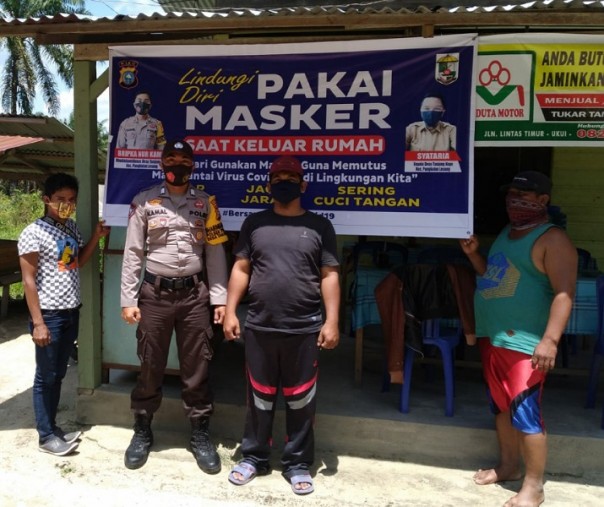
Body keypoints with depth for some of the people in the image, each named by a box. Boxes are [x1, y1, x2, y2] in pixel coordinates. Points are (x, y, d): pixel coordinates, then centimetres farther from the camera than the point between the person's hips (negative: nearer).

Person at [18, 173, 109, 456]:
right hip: (49, 315, -7)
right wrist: (38, 323, -17)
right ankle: (45, 436, 17)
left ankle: (52, 427, 28)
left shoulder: (71, 228, 8)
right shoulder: (34, 233, -12)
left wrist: (97, 237, 3)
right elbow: (29, 281, -14)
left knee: (59, 374, 16)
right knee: (45, 376, 5)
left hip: (71, 312, 7)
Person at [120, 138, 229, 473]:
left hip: (194, 294, 1)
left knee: (196, 369, 8)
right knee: (150, 367, 10)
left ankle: (200, 436, 24)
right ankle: (142, 432, 30)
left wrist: (219, 298, -1)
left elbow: (216, 254, 5)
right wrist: (128, 300, -3)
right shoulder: (145, 201, 2)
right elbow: (133, 253, 2)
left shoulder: (205, 203, 6)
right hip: (155, 293, 0)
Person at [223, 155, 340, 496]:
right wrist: (230, 311, 1)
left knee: (301, 400, 9)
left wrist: (331, 321, -5)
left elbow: (329, 276, 1)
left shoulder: (319, 226, 4)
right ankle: (254, 457, 31)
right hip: (259, 327, 2)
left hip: (305, 329, -1)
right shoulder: (254, 223, 9)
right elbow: (241, 270, 8)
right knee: (259, 397, 13)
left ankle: (298, 464, 26)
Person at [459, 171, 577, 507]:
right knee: (502, 406, 18)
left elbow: (564, 293, -19)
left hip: (524, 343, -9)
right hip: (492, 337, 9)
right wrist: (473, 254, 7)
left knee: (526, 414, -3)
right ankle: (508, 466, 35)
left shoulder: (553, 240, -12)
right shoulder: (507, 233, 16)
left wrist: (550, 340, -28)